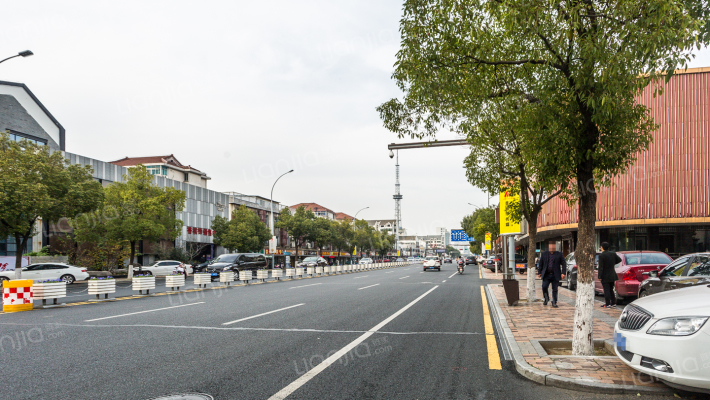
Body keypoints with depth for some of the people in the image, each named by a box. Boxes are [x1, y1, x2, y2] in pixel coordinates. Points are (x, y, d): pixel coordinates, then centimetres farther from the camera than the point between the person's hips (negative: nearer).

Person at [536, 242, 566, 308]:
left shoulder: (559, 254, 4)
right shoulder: (544, 254, 9)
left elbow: (564, 264, 2)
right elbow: (540, 264, 12)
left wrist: (563, 273, -8)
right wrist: (539, 272, 7)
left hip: (555, 275, -1)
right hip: (546, 275, 1)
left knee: (555, 289, 3)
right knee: (544, 287, -10)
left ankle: (554, 303, 14)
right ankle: (546, 299, 14)